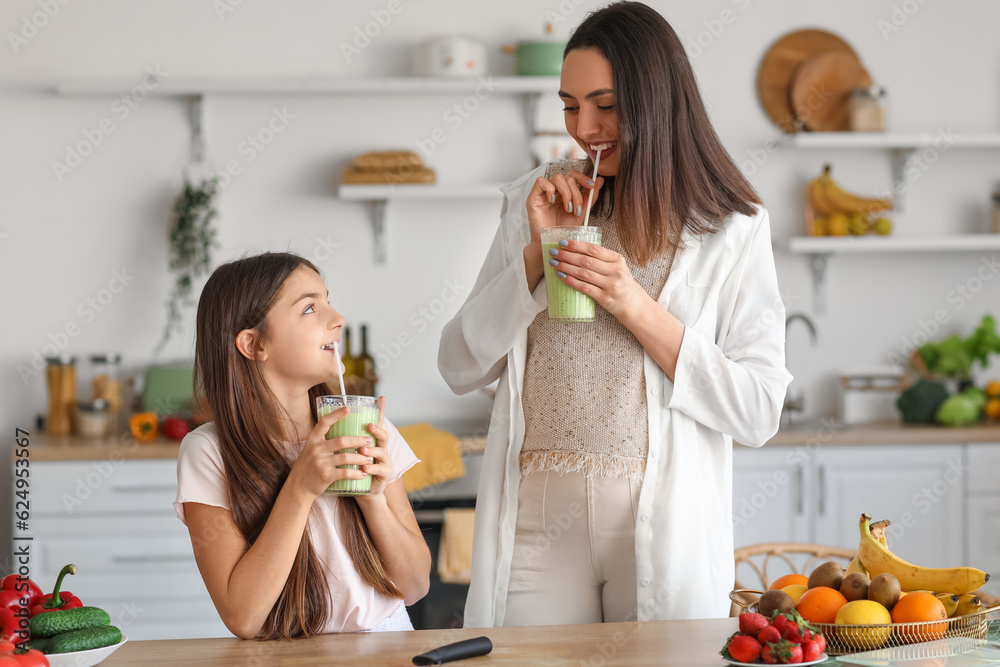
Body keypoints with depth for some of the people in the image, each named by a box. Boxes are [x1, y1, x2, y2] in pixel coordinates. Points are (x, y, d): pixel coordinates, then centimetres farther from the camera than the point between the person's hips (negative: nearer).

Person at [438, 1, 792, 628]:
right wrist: (538, 251, -6)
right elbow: (461, 369, 5)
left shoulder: (731, 228, 0)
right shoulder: (538, 200, 8)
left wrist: (636, 307, -14)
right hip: (538, 519, 2)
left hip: (663, 526, -1)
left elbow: (758, 413, -7)